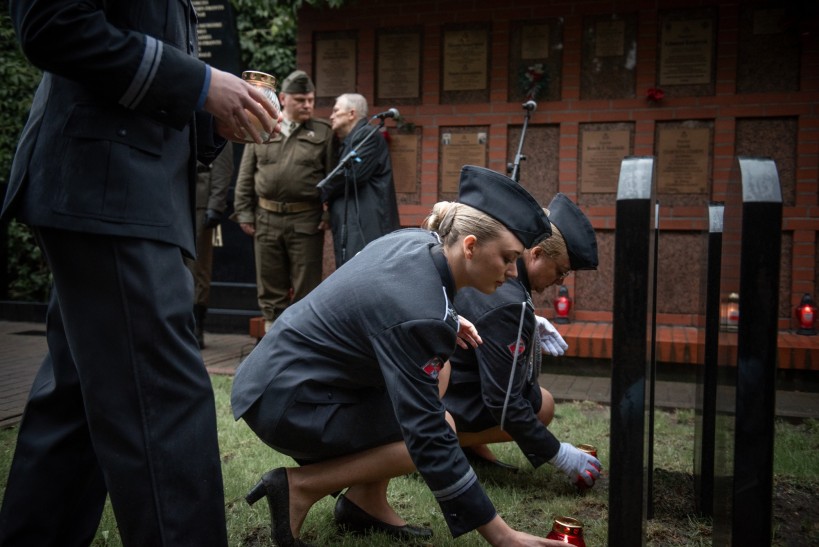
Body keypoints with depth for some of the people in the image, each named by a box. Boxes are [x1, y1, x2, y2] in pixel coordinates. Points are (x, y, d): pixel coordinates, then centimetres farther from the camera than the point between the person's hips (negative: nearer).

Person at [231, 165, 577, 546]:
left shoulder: (418, 241, -3)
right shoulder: (418, 314, -28)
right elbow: (429, 438, -27)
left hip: (281, 367, 9)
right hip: (284, 401, -9)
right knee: (428, 439, -11)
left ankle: (366, 502, 10)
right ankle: (299, 487, -2)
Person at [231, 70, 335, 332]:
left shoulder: (323, 132, 4)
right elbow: (245, 176, 9)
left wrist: (329, 214, -7)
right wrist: (244, 213, 3)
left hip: (306, 221, -2)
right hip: (266, 219, 3)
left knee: (306, 288, 2)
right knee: (270, 286, 10)